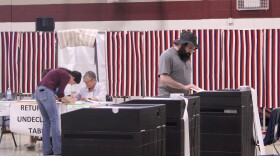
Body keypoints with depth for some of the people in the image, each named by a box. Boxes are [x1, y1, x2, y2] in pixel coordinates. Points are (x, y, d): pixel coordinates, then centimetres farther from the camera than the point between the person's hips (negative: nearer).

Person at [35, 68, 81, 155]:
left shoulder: (61, 73, 26)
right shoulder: (66, 76, -1)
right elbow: (60, 93, -5)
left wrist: (61, 98, 23)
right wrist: (68, 99, 13)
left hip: (38, 91, 9)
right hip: (46, 92, -9)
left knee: (46, 121, 12)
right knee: (54, 120, -4)